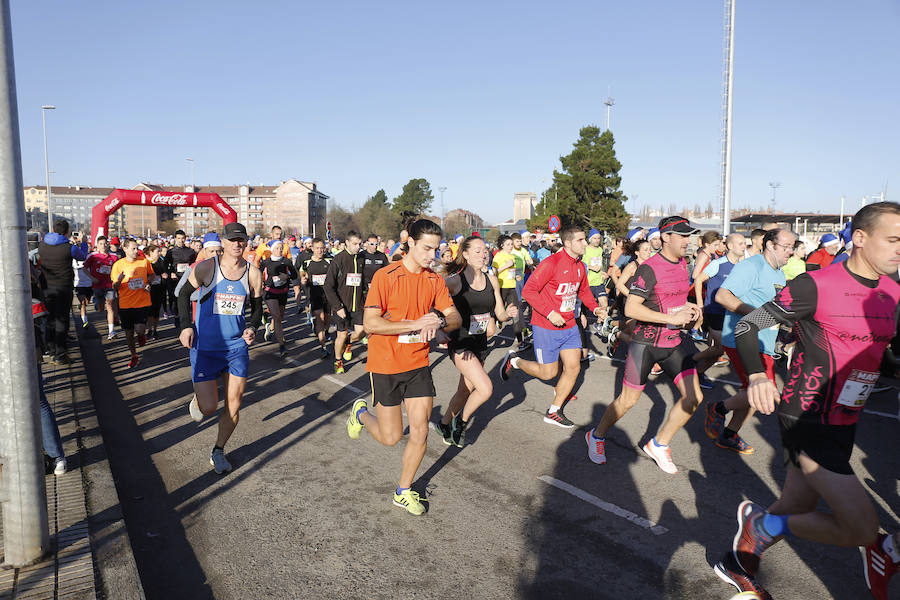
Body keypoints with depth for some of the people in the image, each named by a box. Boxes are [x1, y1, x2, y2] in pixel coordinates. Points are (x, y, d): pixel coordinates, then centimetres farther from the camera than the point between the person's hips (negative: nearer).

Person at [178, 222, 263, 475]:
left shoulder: (253, 273, -2)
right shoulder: (206, 267, -9)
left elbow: (257, 307, 10)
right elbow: (184, 294, 6)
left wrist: (252, 328, -9)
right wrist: (186, 326, -5)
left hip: (237, 345, 3)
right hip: (205, 345, -2)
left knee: (234, 404, 5)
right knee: (209, 408, -5)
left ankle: (218, 451, 27)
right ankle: (197, 400, 33)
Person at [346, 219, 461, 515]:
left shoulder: (435, 280, 2)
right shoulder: (385, 276, -14)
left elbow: (456, 318, 1)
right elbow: (370, 324, -20)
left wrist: (440, 321, -23)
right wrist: (416, 324, -27)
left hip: (418, 365, 4)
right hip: (386, 365, -4)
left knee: (420, 432, 2)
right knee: (391, 437, 6)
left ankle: (403, 491, 24)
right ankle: (361, 413, 38)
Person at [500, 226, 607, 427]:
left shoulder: (580, 266, 6)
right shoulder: (551, 263, -19)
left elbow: (584, 291, 22)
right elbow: (528, 290, -21)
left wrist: (595, 308, 5)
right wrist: (550, 313, -26)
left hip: (569, 326, 8)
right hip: (546, 327, -7)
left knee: (574, 367, 4)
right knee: (548, 373, 1)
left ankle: (553, 412, 19)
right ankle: (514, 361, 27)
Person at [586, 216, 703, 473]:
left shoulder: (682, 264, 8)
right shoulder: (649, 268, -17)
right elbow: (631, 308, -23)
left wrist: (687, 307, 4)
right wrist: (672, 318, -24)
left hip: (674, 341, 7)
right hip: (646, 343, -7)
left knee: (693, 396, -3)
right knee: (628, 401, 3)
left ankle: (658, 444, 15)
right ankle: (596, 436, 28)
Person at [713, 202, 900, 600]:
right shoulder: (815, 285, -16)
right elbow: (747, 326, -14)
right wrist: (757, 376, -29)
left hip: (844, 425, 8)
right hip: (807, 421, -8)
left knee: (794, 513, 16)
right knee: (863, 531, -13)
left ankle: (738, 563, 38)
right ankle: (760, 524, 7)